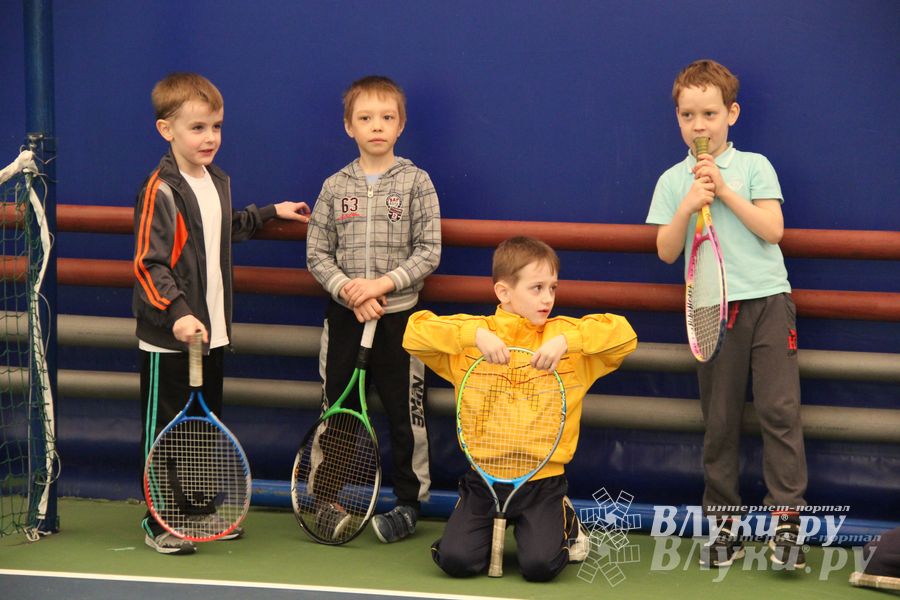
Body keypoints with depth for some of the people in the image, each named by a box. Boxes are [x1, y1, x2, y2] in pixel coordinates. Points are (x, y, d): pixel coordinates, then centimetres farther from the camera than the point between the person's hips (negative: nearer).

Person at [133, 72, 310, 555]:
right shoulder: (161, 190, -17)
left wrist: (270, 213, 34)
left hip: (210, 331, 8)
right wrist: (176, 313, -32)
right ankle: (160, 524, 9)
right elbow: (148, 264, -22)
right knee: (165, 429, 1)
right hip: (168, 337, -8)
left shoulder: (217, 182, 9)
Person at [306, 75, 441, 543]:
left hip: (399, 316, -2)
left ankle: (410, 501, 14)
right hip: (344, 316, 2)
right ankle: (333, 499, 19)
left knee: (406, 413, 3)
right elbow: (317, 254, 4)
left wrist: (382, 284, -16)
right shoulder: (335, 187, 4)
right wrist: (348, 291, -12)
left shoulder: (415, 182, -2)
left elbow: (428, 252, -5)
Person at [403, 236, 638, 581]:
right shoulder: (472, 333, 0)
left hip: (543, 478, -1)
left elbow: (624, 334, -9)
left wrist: (567, 340, -22)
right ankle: (491, 529, 19)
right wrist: (476, 334, -22)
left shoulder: (567, 335, 0)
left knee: (540, 565, -20)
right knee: (456, 559, -16)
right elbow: (415, 332, -11)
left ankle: (565, 522, 16)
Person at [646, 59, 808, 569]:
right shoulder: (673, 182, 7)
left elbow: (773, 229, -7)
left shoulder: (754, 166, 3)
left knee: (780, 409, -9)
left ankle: (787, 518, -8)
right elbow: (666, 251, 2)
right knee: (720, 420, 5)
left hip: (767, 301, -2)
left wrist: (725, 191, -11)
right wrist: (688, 206, -12)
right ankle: (725, 522, 11)